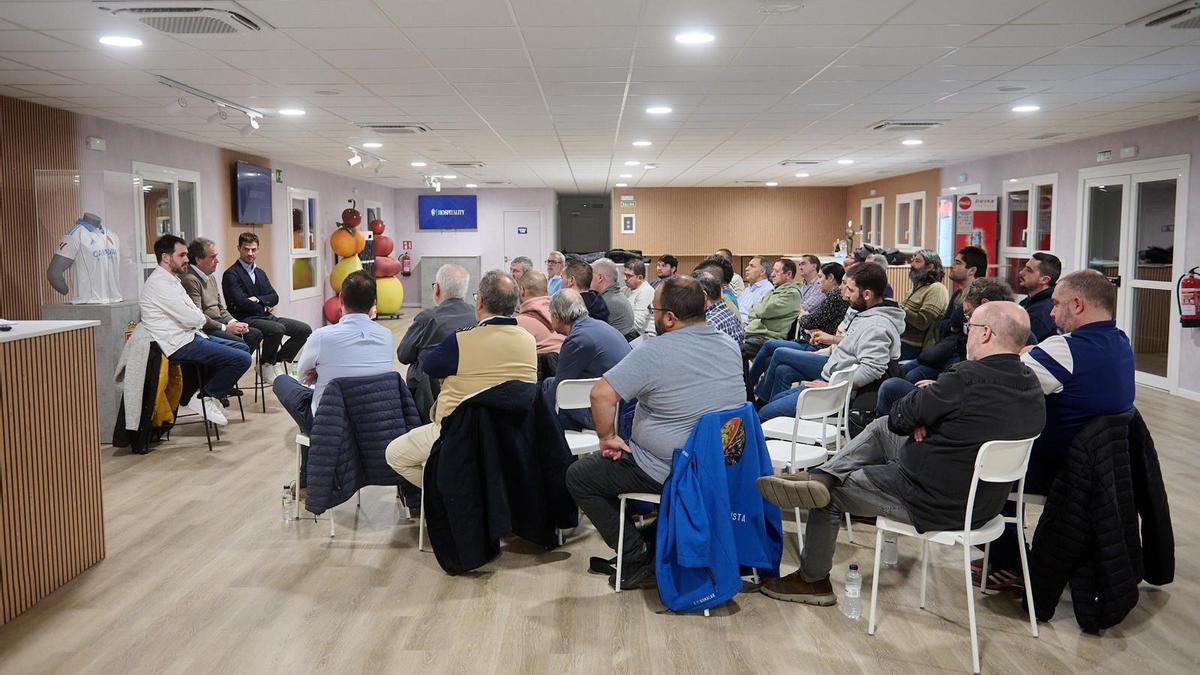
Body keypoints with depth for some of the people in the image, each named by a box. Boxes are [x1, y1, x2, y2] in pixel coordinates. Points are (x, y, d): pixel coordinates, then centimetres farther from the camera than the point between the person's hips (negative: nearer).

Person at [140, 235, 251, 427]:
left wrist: (198, 317, -7)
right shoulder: (160, 283, -16)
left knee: (243, 348, 14)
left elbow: (193, 312, 16)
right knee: (241, 359, -17)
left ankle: (207, 393, 13)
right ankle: (203, 398, -2)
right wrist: (202, 317, 3)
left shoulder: (171, 280, 17)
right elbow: (191, 319, -19)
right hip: (179, 345, -11)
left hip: (189, 335, 11)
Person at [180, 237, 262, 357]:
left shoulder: (211, 278, 20)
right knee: (239, 343, -29)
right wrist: (225, 328, -17)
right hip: (204, 329, -10)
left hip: (219, 323, 10)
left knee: (256, 334, -2)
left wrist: (233, 322, 4)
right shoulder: (190, 280, -14)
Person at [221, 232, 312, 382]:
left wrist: (258, 299, -9)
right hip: (246, 319, -8)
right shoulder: (231, 274, -5)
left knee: (305, 329, -6)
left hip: (266, 316, 8)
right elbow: (241, 302, -16)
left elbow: (275, 297, 10)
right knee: (278, 329, -35)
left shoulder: (260, 273, 20)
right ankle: (267, 365, -9)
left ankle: (278, 362, 4)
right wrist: (265, 307, -4)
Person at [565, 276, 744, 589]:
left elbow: (602, 393, -27)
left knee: (578, 476, 9)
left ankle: (638, 557, 8)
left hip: (667, 472, -8)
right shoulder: (730, 346, 2)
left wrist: (608, 438, -10)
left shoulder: (655, 352, -21)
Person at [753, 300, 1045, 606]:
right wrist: (925, 420, -5)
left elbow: (899, 419, -16)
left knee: (831, 495, 10)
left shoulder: (967, 377, -28)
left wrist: (924, 398, 3)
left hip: (936, 503, -8)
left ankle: (812, 580, 27)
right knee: (880, 427, 14)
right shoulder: (1030, 383, -1)